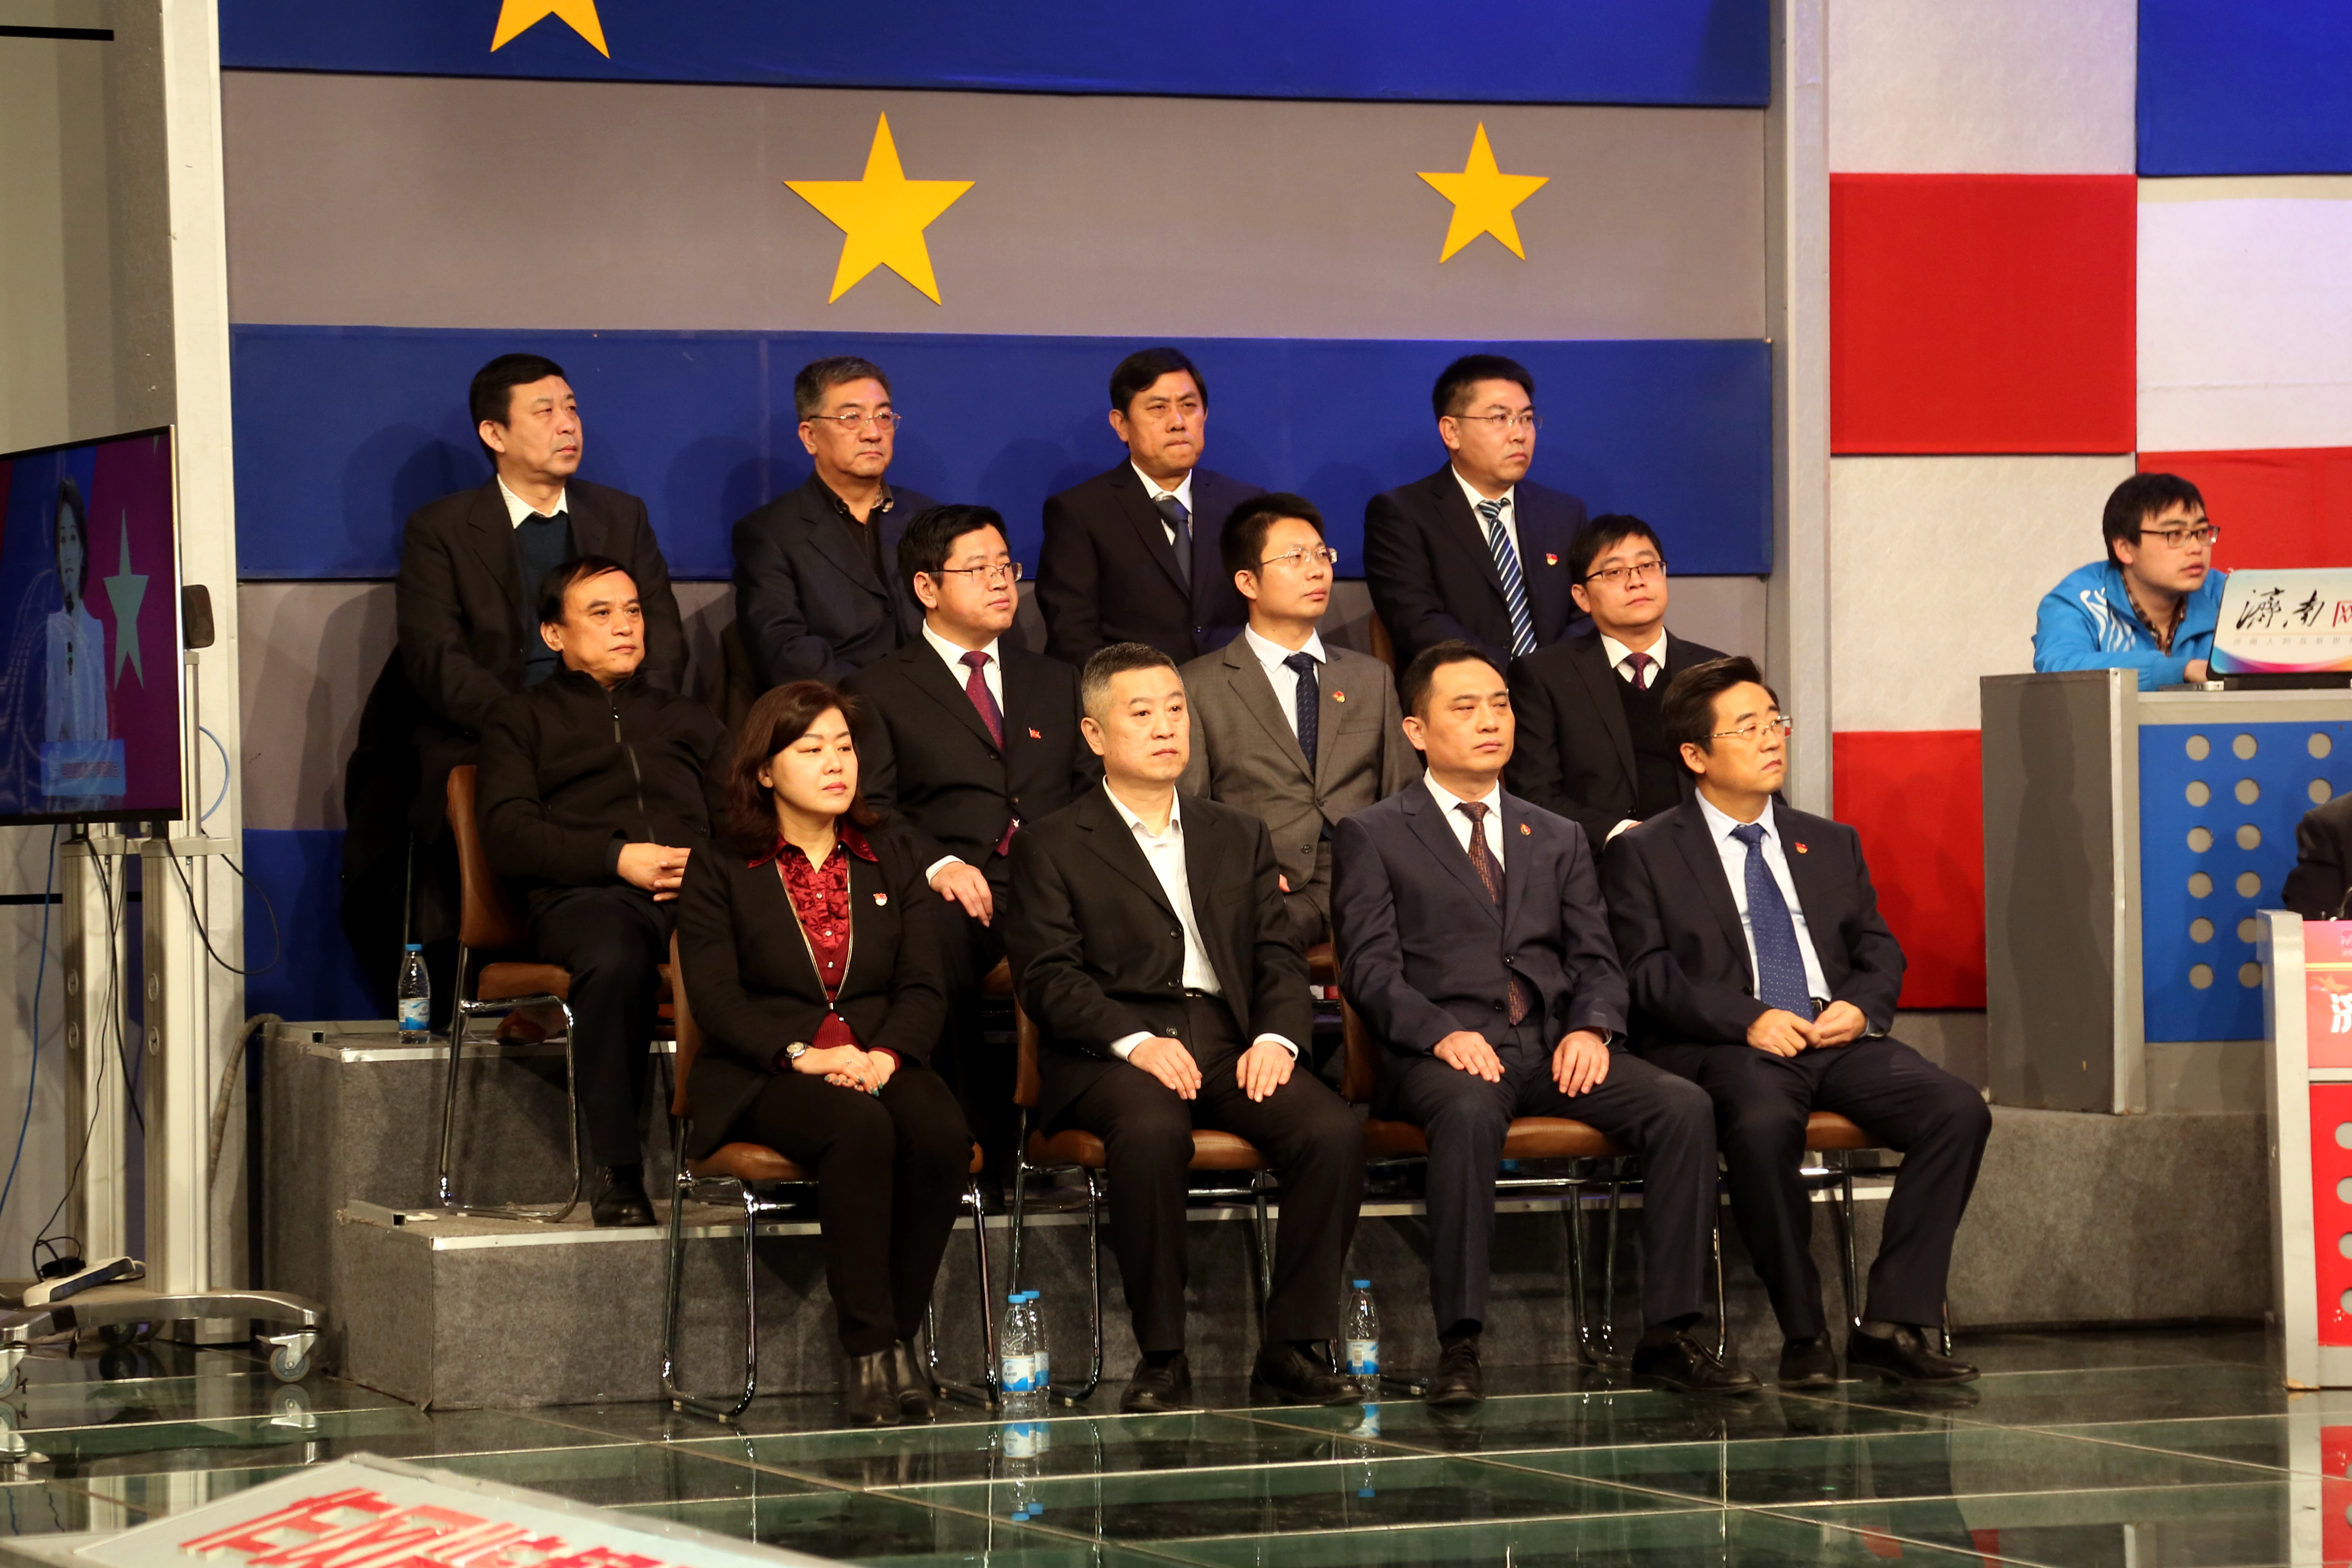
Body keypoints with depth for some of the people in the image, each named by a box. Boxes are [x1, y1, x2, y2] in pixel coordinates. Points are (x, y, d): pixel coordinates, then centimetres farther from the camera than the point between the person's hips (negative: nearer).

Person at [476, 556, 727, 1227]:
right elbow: (509, 837, 8)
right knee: (613, 960, -42)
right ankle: (617, 1173, -38)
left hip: (694, 892, 2)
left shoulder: (687, 720, 36)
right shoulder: (522, 719, 25)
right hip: (586, 896, -2)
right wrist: (617, 859, -7)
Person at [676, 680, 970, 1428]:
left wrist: (884, 1056, -13)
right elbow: (716, 999, -3)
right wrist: (805, 1055, -20)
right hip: (764, 1079, -3)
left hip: (882, 1065, 3)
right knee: (860, 1131, -36)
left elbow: (923, 988, 9)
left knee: (941, 1134, -31)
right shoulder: (719, 873, 8)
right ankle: (870, 1350, -33)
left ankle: (899, 1333, -22)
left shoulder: (892, 860, 18)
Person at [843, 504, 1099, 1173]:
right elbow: (871, 808, 2)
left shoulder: (1054, 683, 28)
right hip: (959, 893, -3)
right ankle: (985, 1136, -31)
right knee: (936, 936, -40)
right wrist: (937, 864, -18)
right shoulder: (880, 691, 14)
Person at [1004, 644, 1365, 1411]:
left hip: (1232, 1045, 4)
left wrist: (1276, 1036, -6)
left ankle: (1292, 1347, -19)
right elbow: (1047, 976, -2)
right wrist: (1134, 1040, -18)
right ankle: (1161, 1356, -28)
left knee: (1333, 1131, -26)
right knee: (1152, 1131, -38)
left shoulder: (1239, 837, 25)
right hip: (1110, 1054, -4)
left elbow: (1279, 958, 16)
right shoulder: (1050, 847, 11)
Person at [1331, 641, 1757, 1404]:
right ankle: (1459, 1347, -39)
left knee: (1683, 1107, -23)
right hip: (1446, 1053, -4)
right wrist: (1440, 1033, -19)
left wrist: (1592, 1028, -8)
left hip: (1555, 1049, 5)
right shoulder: (1375, 837, 10)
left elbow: (1596, 957, 15)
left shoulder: (1559, 839, 25)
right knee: (1469, 1111, -40)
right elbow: (1370, 966, -1)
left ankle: (1669, 1336, -21)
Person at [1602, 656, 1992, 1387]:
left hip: (1840, 1042, 5)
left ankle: (1895, 1322, -21)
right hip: (1725, 1051, -5)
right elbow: (1649, 975, -3)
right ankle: (1804, 1336, -27)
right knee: (1764, 1123, -39)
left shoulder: (1832, 844, 25)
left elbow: (1880, 951, 20)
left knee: (1959, 1110, -23)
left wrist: (1862, 1006, -4)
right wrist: (1748, 1020, -17)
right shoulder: (1644, 854, 8)